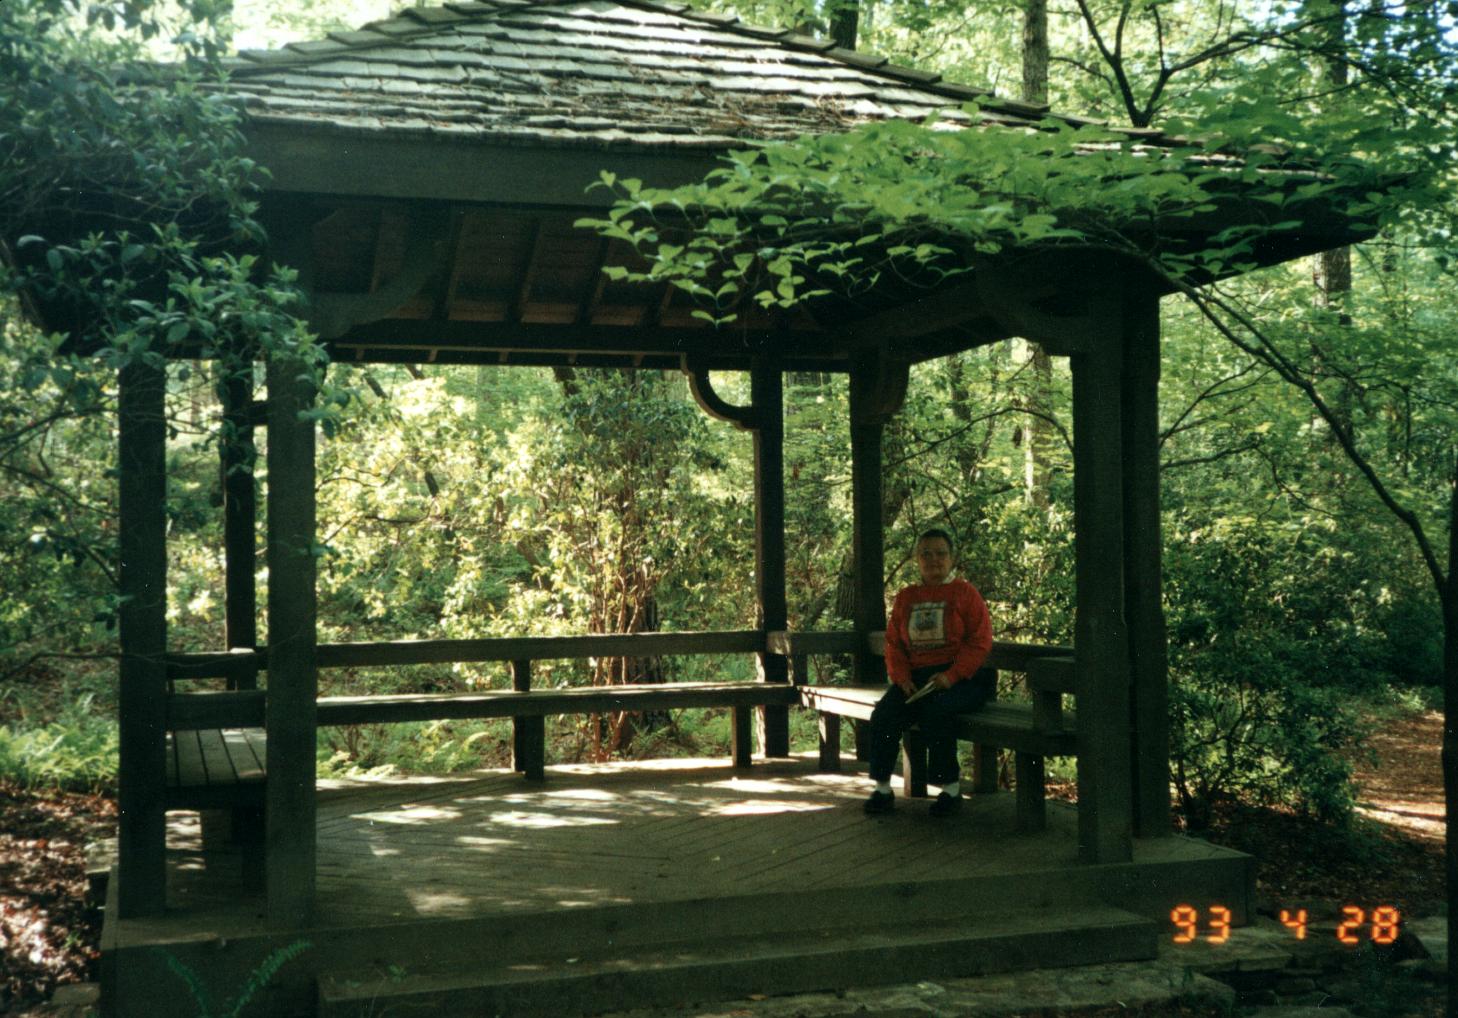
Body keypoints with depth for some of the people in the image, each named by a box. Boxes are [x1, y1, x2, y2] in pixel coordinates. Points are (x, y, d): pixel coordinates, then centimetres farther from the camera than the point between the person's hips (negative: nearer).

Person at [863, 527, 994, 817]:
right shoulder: (906, 598, 19)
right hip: (916, 676, 4)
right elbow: (893, 643, 16)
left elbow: (980, 642, -4)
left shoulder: (965, 593, 5)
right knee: (884, 713, -23)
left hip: (960, 677, -4)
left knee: (936, 710, -35)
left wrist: (951, 676, -18)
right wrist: (901, 676, -5)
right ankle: (882, 788, -15)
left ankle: (951, 788, -20)